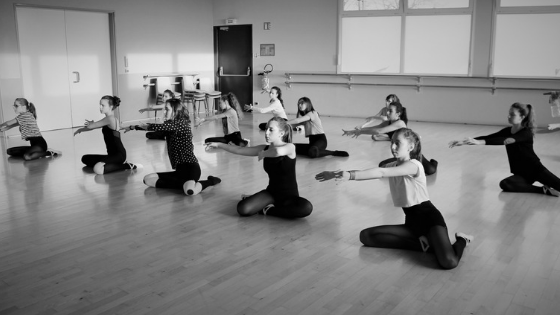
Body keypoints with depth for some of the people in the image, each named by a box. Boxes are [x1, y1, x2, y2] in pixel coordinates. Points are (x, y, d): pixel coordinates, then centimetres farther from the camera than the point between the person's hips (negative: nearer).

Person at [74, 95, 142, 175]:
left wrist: (80, 129, 9)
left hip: (119, 154, -10)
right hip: (112, 154, 10)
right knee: (85, 158, 14)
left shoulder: (110, 119, -15)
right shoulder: (113, 119, 14)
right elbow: (91, 126, 19)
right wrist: (92, 124, -5)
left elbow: (90, 126, -11)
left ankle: (127, 166, -15)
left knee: (98, 169, -31)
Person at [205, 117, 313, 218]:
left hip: (289, 195, -3)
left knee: (306, 207, -37)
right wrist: (218, 145, 2)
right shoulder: (264, 149, -1)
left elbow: (277, 151, -40)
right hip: (271, 192, 3)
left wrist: (263, 154, -22)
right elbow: (239, 150, 4)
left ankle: (268, 210, -14)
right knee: (243, 209, -21)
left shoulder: (290, 147, -16)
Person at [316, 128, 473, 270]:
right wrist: (336, 174, -15)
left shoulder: (413, 165, -17)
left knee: (448, 262, -32)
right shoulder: (392, 166, 7)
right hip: (411, 221, 7)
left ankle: (461, 240, 5)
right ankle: (420, 242, -7)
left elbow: (381, 173, -31)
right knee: (366, 236, -8)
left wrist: (350, 175, -40)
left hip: (428, 216, -7)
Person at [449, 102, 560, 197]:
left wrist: (479, 142, -49)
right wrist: (464, 141, -18)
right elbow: (487, 137, -4)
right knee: (505, 184, -28)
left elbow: (506, 141, -37)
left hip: (535, 169, -4)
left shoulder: (526, 133, -19)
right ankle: (544, 190, -20)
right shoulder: (507, 131, 1)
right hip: (520, 173, 5)